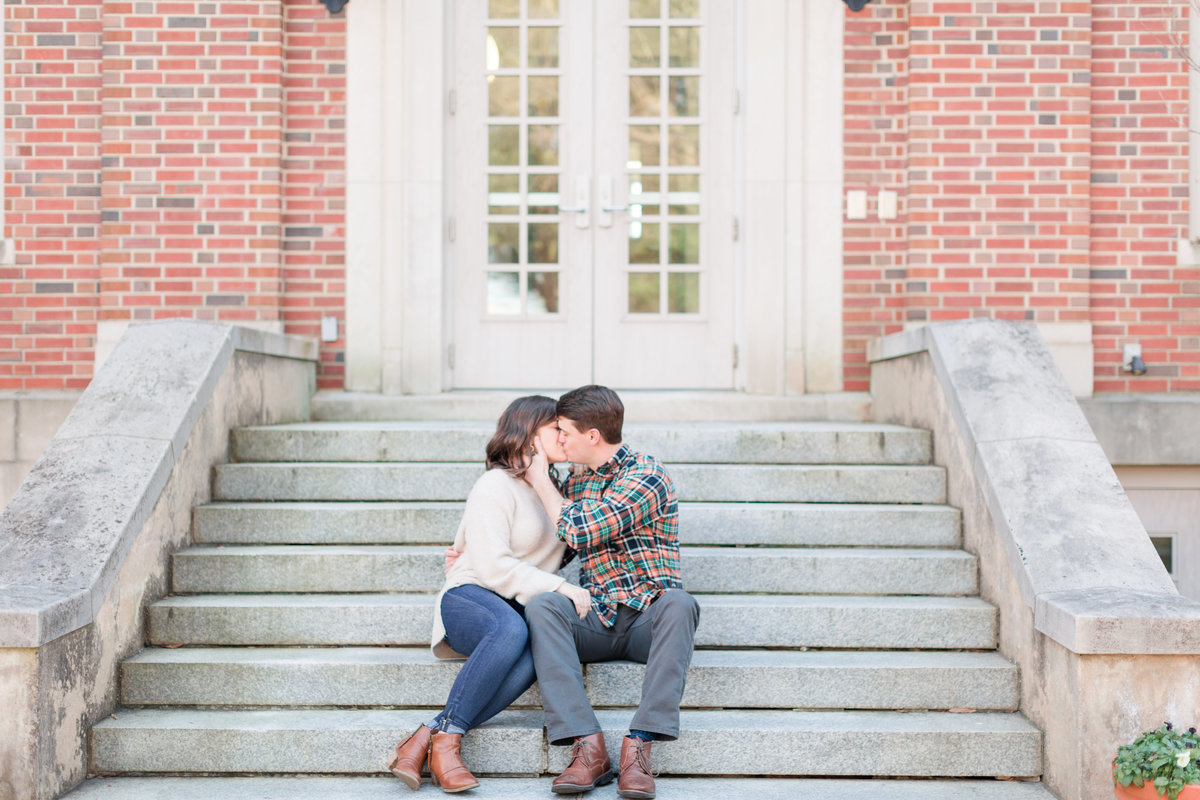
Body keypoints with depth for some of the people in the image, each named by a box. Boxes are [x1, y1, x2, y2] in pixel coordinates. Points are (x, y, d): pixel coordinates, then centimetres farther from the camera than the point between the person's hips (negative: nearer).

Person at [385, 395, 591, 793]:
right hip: (470, 597, -5)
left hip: (525, 608, 5)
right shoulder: (496, 485, -3)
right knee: (510, 629, -43)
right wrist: (558, 588, -19)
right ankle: (447, 740, -33)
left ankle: (427, 737, -34)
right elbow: (493, 567, -15)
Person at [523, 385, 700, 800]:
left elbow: (580, 531, -17)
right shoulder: (574, 483, 17)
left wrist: (541, 481, -1)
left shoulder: (646, 476, -7)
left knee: (679, 602, -38)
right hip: (597, 623, 5)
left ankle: (639, 745, -40)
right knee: (541, 605, -27)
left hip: (649, 618, -4)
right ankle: (587, 746, -36)